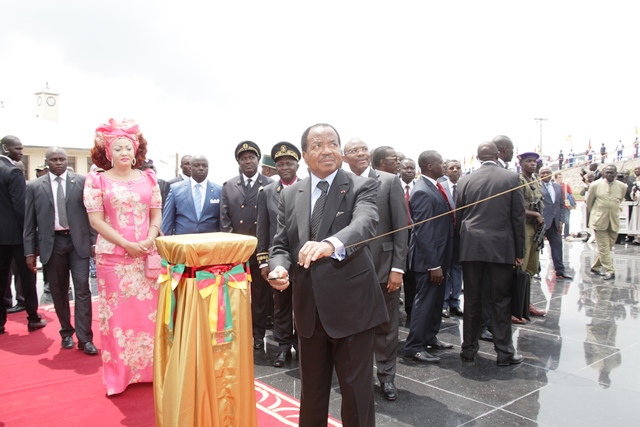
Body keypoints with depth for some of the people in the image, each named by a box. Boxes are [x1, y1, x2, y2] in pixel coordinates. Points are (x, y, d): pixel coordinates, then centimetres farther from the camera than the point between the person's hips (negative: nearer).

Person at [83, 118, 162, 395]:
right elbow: (96, 220, -4)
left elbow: (157, 214, 8)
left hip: (147, 255, 2)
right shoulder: (97, 180, 1)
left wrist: (149, 241, -9)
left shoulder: (148, 178, 9)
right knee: (117, 312, 3)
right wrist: (127, 244, -12)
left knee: (149, 310, 4)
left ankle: (149, 368, 17)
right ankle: (119, 374, 14)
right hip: (113, 255, -2)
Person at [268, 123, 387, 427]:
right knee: (311, 387, 20)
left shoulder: (362, 187, -6)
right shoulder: (290, 196, 7)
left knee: (356, 387, 8)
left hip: (351, 305, -4)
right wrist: (279, 267, -16)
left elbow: (365, 223, -26)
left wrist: (331, 244, -47)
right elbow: (281, 245, 8)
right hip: (308, 308, 4)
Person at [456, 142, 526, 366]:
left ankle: (469, 349, 16)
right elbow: (518, 217, -1)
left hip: (471, 247, 2)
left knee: (472, 300, 8)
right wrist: (519, 251, 5)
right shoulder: (511, 178, -2)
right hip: (501, 247, -1)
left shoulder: (466, 180, 2)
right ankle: (504, 352, 12)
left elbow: (458, 217, 5)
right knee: (501, 300, 6)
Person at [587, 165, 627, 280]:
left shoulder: (622, 187, 1)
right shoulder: (596, 185, -5)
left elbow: (619, 201, 16)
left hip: (614, 222, 3)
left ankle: (595, 267, 25)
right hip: (599, 220, -3)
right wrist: (589, 219, 10)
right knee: (604, 247, -4)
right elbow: (589, 203, 5)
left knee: (608, 247, 9)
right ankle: (609, 271, 1)